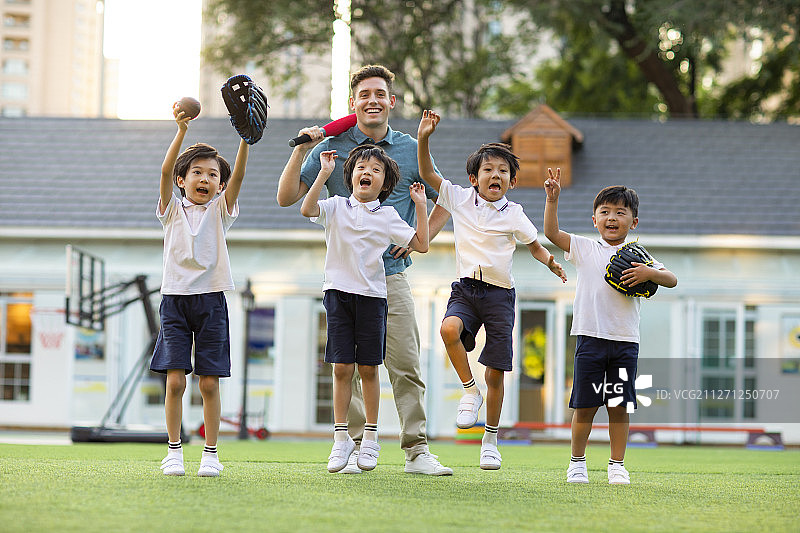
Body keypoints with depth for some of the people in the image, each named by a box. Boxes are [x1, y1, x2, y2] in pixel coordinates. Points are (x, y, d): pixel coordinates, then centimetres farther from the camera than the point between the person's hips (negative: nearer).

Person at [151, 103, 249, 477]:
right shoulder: (172, 210, 8)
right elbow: (166, 171, -8)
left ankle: (211, 453, 8)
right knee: (175, 380, -5)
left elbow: (238, 175, -7)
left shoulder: (220, 211, 9)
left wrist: (245, 137, -22)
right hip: (175, 297, 0)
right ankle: (174, 451, 4)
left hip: (211, 299, 0)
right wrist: (181, 132, -21)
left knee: (209, 382, 0)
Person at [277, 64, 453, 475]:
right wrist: (302, 148, -7)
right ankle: (354, 447, 8)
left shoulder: (411, 150, 8)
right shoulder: (331, 147, 5)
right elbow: (287, 197, 1)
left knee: (406, 365, -6)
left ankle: (417, 451, -3)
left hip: (391, 274, 0)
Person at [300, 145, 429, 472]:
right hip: (339, 292, 0)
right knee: (342, 368, -2)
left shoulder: (388, 216, 7)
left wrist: (420, 205, 5)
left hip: (372, 295, 0)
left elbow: (421, 245, 7)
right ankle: (341, 439, 5)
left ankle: (370, 438, 14)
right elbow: (307, 209, -13)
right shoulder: (336, 207, 6)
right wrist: (324, 174, -16)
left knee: (368, 368, 4)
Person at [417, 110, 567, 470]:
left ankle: (490, 442, 16)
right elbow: (427, 173, 4)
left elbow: (535, 246, 11)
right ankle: (469, 390, -10)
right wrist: (423, 139, -10)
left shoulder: (513, 214, 2)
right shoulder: (459, 199, 5)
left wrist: (550, 262, -10)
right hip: (466, 288, 1)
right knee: (450, 329, -34)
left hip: (499, 294, -1)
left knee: (495, 373, 1)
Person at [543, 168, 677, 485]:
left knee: (619, 406, 4)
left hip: (625, 340, 1)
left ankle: (617, 464, 13)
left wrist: (650, 273, -16)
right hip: (590, 338, -1)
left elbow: (672, 280, 2)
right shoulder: (584, 249, 6)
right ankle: (577, 462, 14)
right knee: (584, 405, 1)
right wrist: (552, 199, -12)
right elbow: (551, 232, -3)